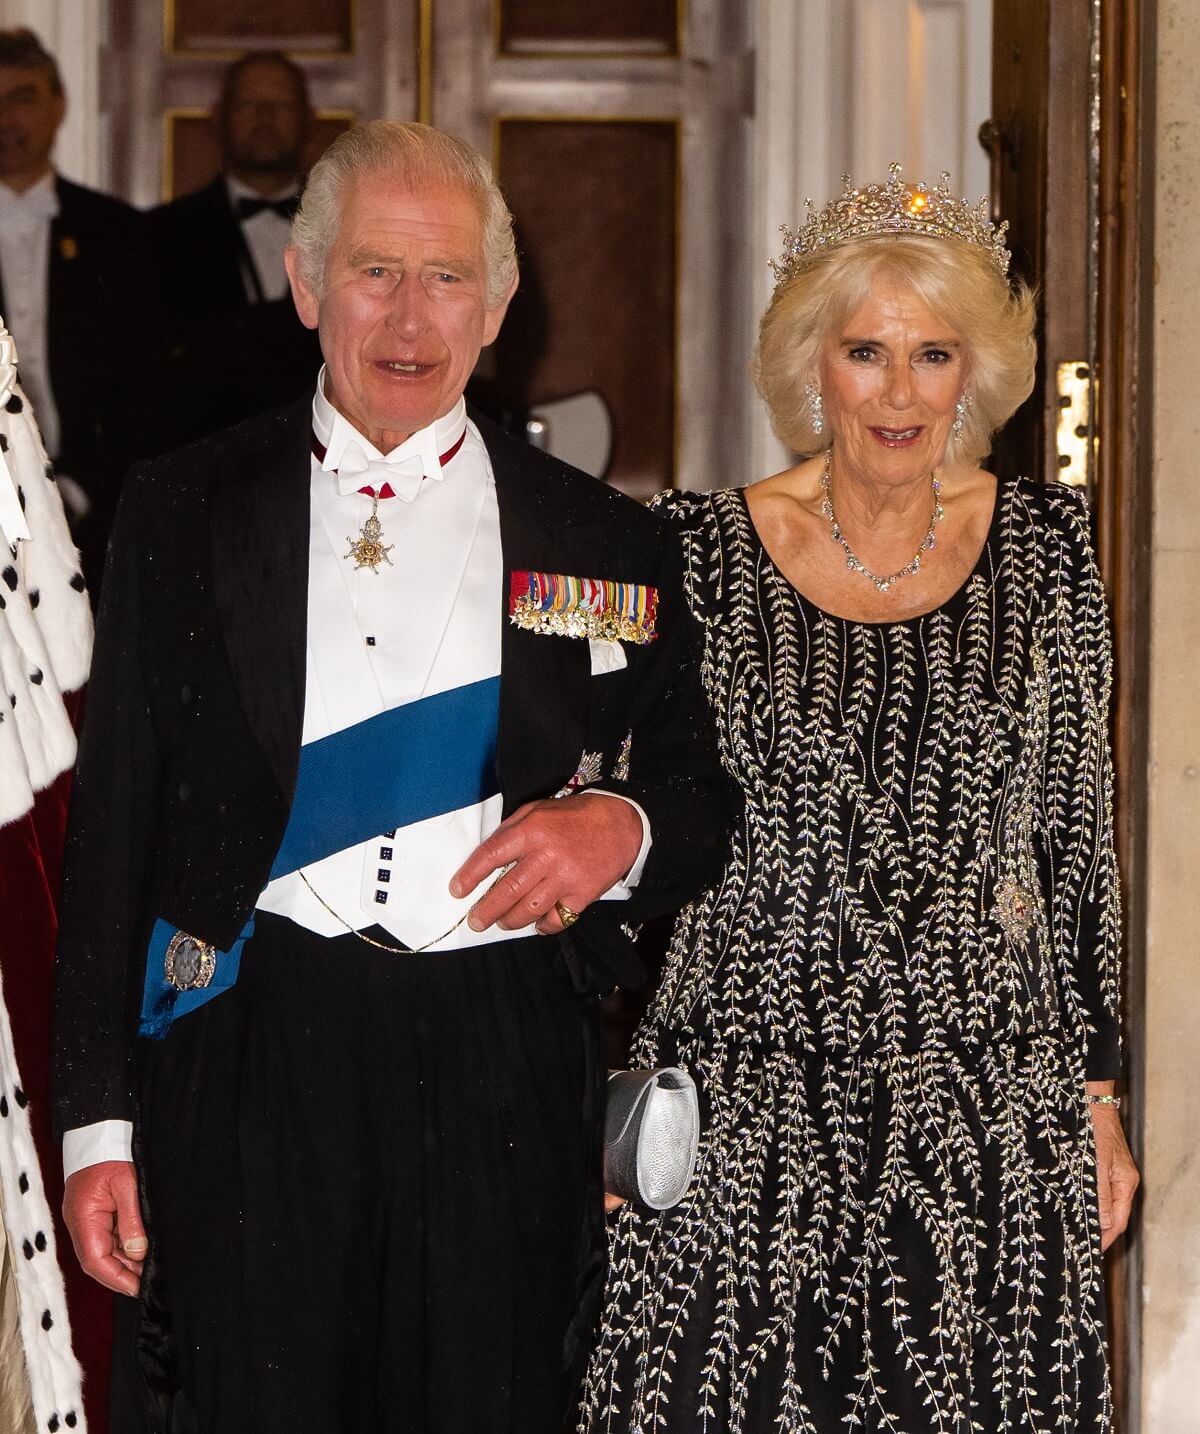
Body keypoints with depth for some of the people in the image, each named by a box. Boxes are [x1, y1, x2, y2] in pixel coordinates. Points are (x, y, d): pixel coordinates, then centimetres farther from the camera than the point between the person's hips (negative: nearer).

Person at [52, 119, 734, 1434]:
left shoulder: (605, 544, 10)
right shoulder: (181, 511, 8)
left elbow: (706, 804, 16)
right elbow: (113, 821, 7)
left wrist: (622, 827, -9)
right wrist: (100, 1123, 2)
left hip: (502, 1084, 1)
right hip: (247, 1067, -1)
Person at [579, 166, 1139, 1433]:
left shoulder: (1044, 545, 4)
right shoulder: (699, 549, -2)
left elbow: (1077, 842, 9)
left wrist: (1096, 1099, 8)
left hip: (990, 1116, 2)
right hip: (747, 1104, -1)